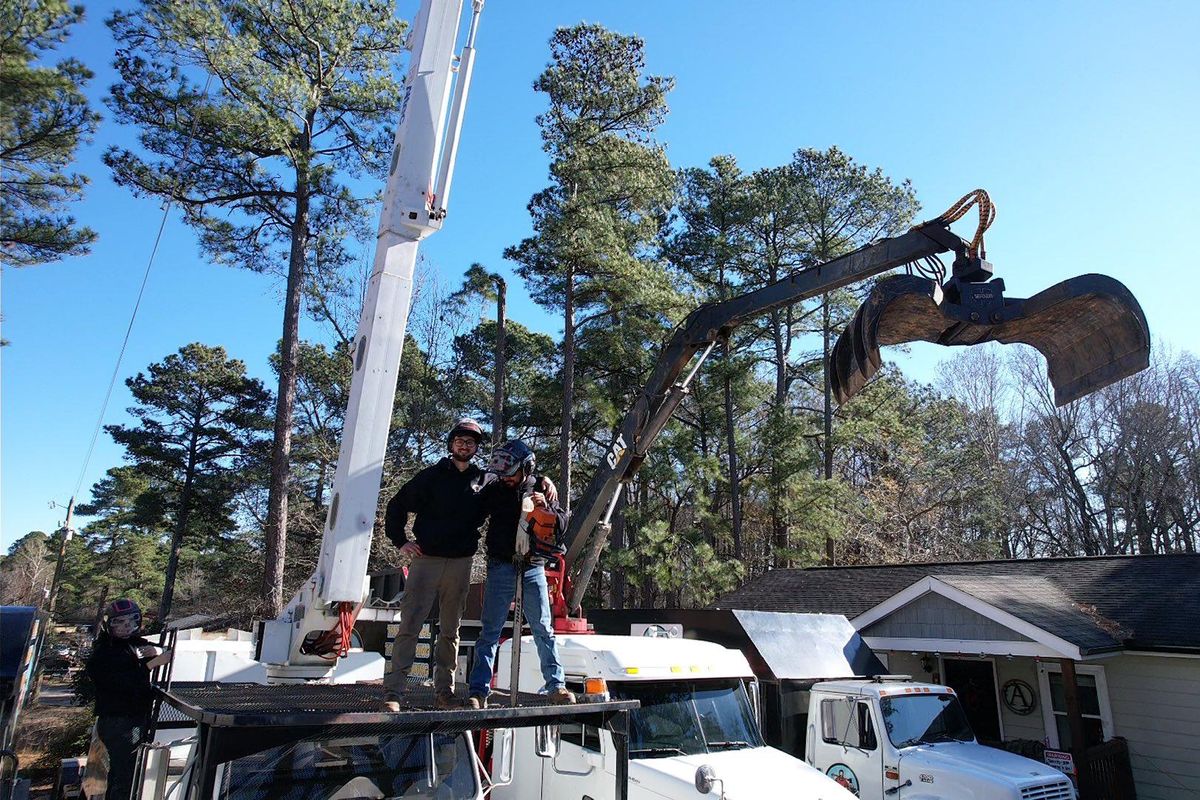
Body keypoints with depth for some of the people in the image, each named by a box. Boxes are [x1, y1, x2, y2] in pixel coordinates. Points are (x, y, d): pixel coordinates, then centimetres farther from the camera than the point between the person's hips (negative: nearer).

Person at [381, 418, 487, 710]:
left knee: (450, 630, 11)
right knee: (409, 626, -5)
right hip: (426, 560, -2)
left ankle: (444, 690, 21)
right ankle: (393, 691, -1)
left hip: (460, 564, 3)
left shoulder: (482, 480, 7)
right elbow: (397, 505, 5)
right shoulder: (432, 476, 1)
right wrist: (400, 542, -2)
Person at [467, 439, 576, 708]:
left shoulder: (542, 488, 3)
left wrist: (545, 507, -14)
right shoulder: (493, 490, 1)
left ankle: (555, 686, 15)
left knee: (544, 629, 6)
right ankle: (478, 691, 7)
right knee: (490, 631, 1)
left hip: (533, 568, 1)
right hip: (501, 568, -1)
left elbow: (562, 525, 2)